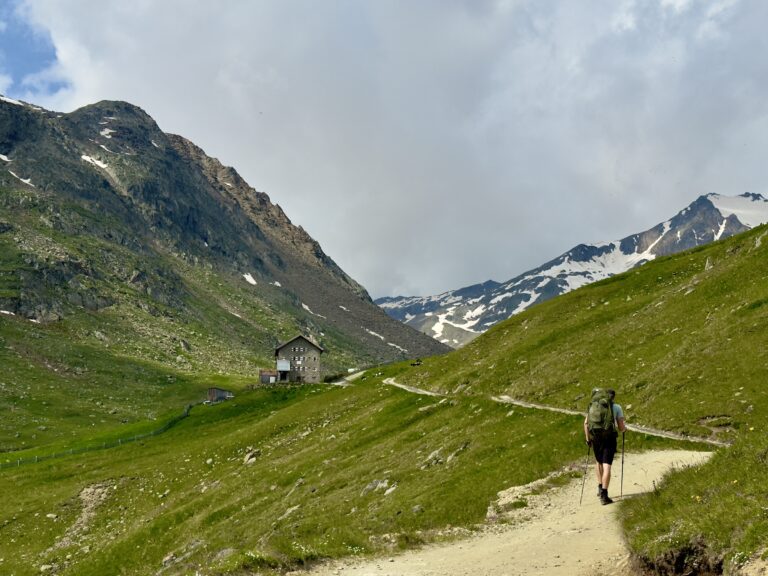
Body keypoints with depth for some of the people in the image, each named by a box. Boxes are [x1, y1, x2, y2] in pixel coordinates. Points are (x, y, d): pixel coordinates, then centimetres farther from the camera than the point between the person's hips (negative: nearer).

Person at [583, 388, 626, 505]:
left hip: (595, 437, 3)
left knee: (599, 462, 27)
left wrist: (588, 438, 11)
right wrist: (624, 428, 24)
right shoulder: (617, 407, 5)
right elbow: (621, 427, 1)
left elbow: (586, 423, 3)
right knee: (606, 466, -6)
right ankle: (604, 495, -15)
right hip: (610, 438, -3)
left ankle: (600, 487, 25)